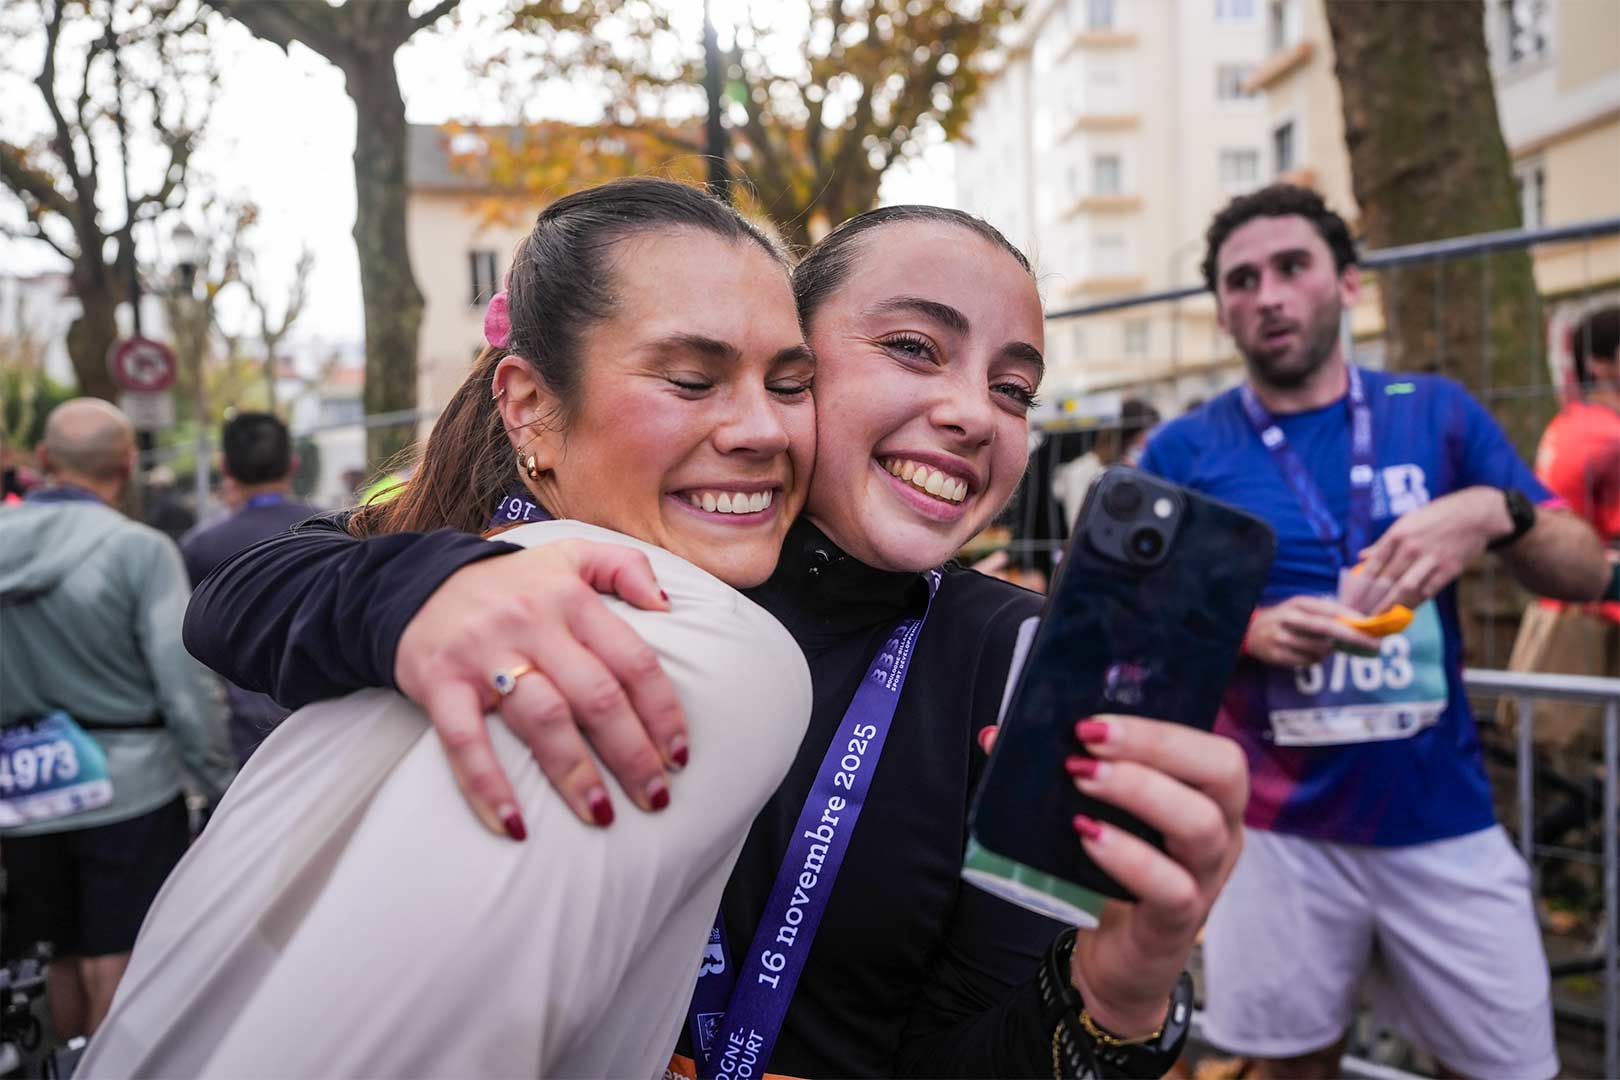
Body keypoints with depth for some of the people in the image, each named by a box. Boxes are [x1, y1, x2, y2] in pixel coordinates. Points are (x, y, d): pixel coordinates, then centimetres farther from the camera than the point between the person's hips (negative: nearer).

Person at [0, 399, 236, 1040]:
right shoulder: (140, 550, -14)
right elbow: (186, 689, -15)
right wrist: (222, 787, -4)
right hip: (129, 791, -5)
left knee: (66, 958, 20)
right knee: (117, 967, 4)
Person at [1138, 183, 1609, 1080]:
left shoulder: (1437, 414, 2)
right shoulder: (1182, 453, -3)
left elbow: (1584, 574, 2)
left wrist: (1496, 513, -19)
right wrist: (1247, 633, -19)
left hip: (1442, 818, 2)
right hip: (1276, 827, -1)